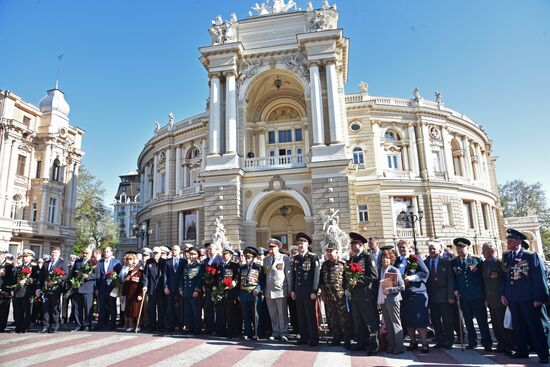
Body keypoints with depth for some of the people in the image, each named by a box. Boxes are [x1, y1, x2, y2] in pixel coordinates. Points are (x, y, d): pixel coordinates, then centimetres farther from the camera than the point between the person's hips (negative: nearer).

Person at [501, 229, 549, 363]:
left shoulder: (530, 256, -9)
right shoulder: (506, 256, 6)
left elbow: (538, 278, -9)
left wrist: (538, 297, -12)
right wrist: (503, 293, 7)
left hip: (528, 297, -5)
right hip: (512, 297, 5)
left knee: (534, 325, 2)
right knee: (518, 325, 12)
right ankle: (522, 350, 23)